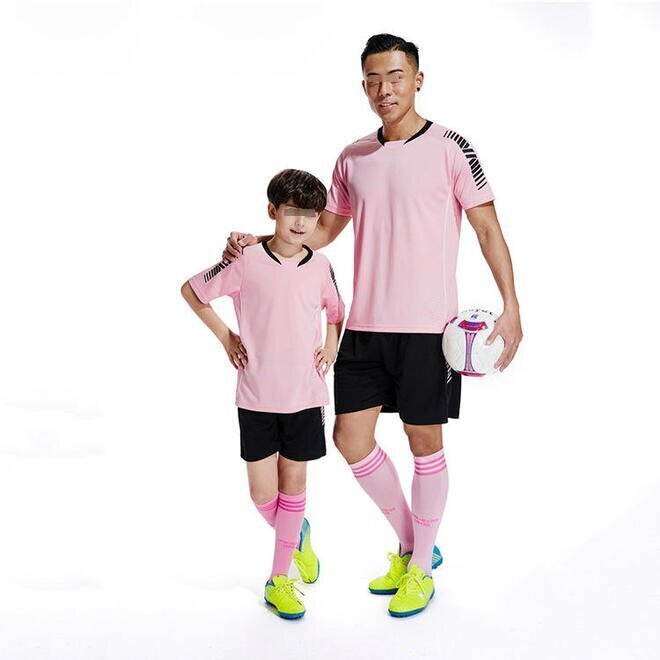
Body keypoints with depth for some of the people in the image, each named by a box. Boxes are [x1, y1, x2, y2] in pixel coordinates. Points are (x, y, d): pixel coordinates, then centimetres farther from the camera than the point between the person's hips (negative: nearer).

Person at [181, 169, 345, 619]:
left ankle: (279, 578, 23)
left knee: (294, 482, 8)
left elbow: (336, 311, 19)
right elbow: (192, 290, 3)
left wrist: (332, 346, 4)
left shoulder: (320, 266, 0)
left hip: (305, 395, 2)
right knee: (262, 491, 3)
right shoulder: (246, 262, -9)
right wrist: (225, 337, 0)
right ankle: (296, 535, 36)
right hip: (256, 396, -2)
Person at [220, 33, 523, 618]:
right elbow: (324, 228, 20)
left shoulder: (450, 148, -3)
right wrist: (257, 242, 8)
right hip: (364, 325, 5)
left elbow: (488, 228, -5)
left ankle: (422, 568, 25)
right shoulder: (353, 158, 12)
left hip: (427, 325, -5)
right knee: (351, 437, 6)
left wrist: (511, 307, -14)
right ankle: (409, 542, 29)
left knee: (424, 440, 5)